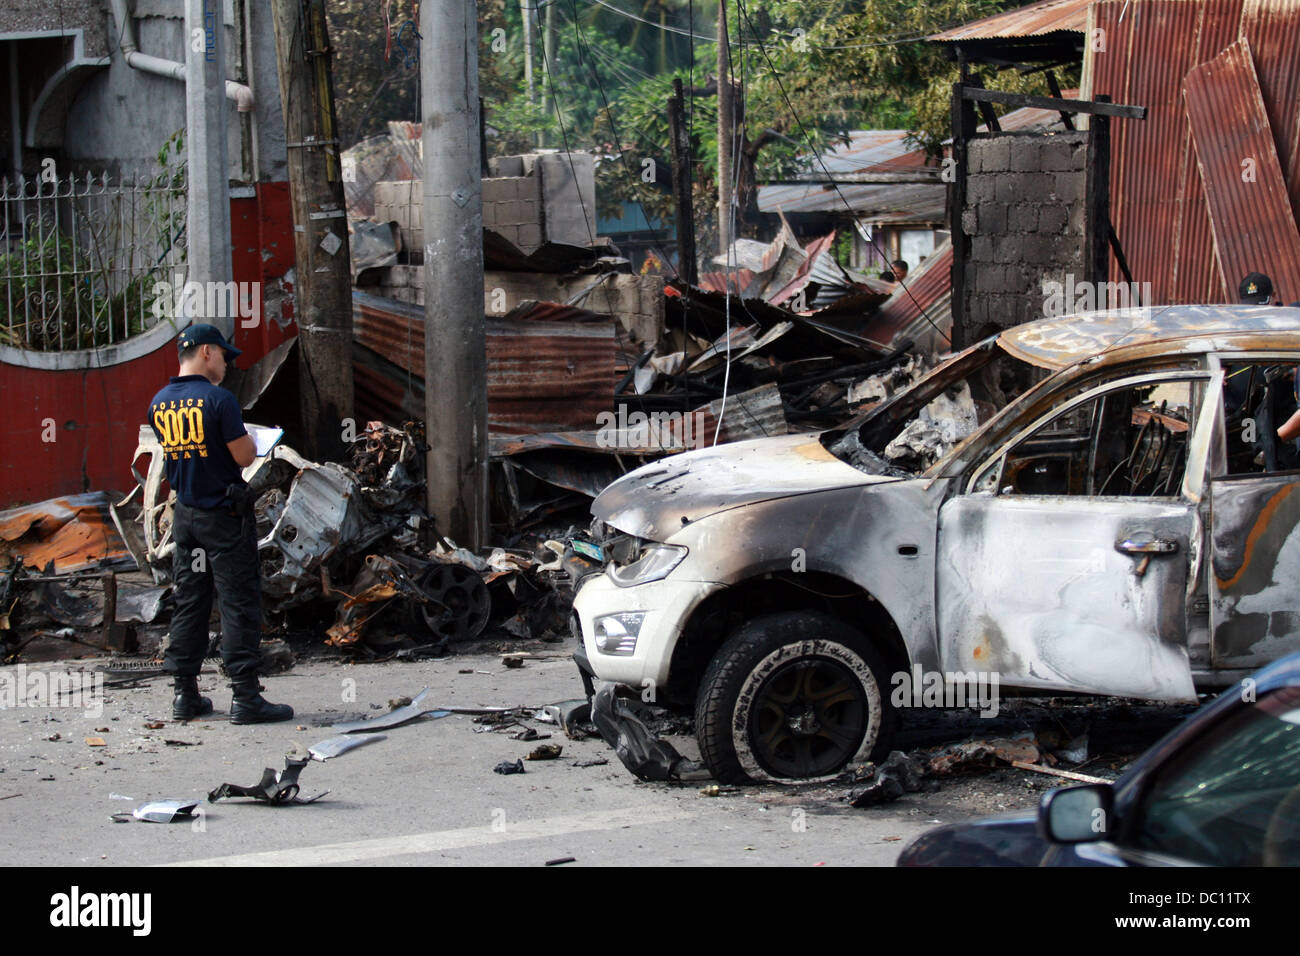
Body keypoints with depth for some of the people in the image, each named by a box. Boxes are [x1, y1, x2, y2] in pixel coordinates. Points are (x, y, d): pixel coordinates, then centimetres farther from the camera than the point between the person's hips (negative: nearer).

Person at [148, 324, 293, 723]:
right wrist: (251, 440, 7)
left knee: (188, 602, 12)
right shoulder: (218, 399, -16)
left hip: (185, 516, 7)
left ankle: (185, 694, 13)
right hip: (225, 514, -7)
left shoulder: (160, 403, 5)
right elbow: (244, 456, -16)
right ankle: (245, 697, -4)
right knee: (239, 603, -3)